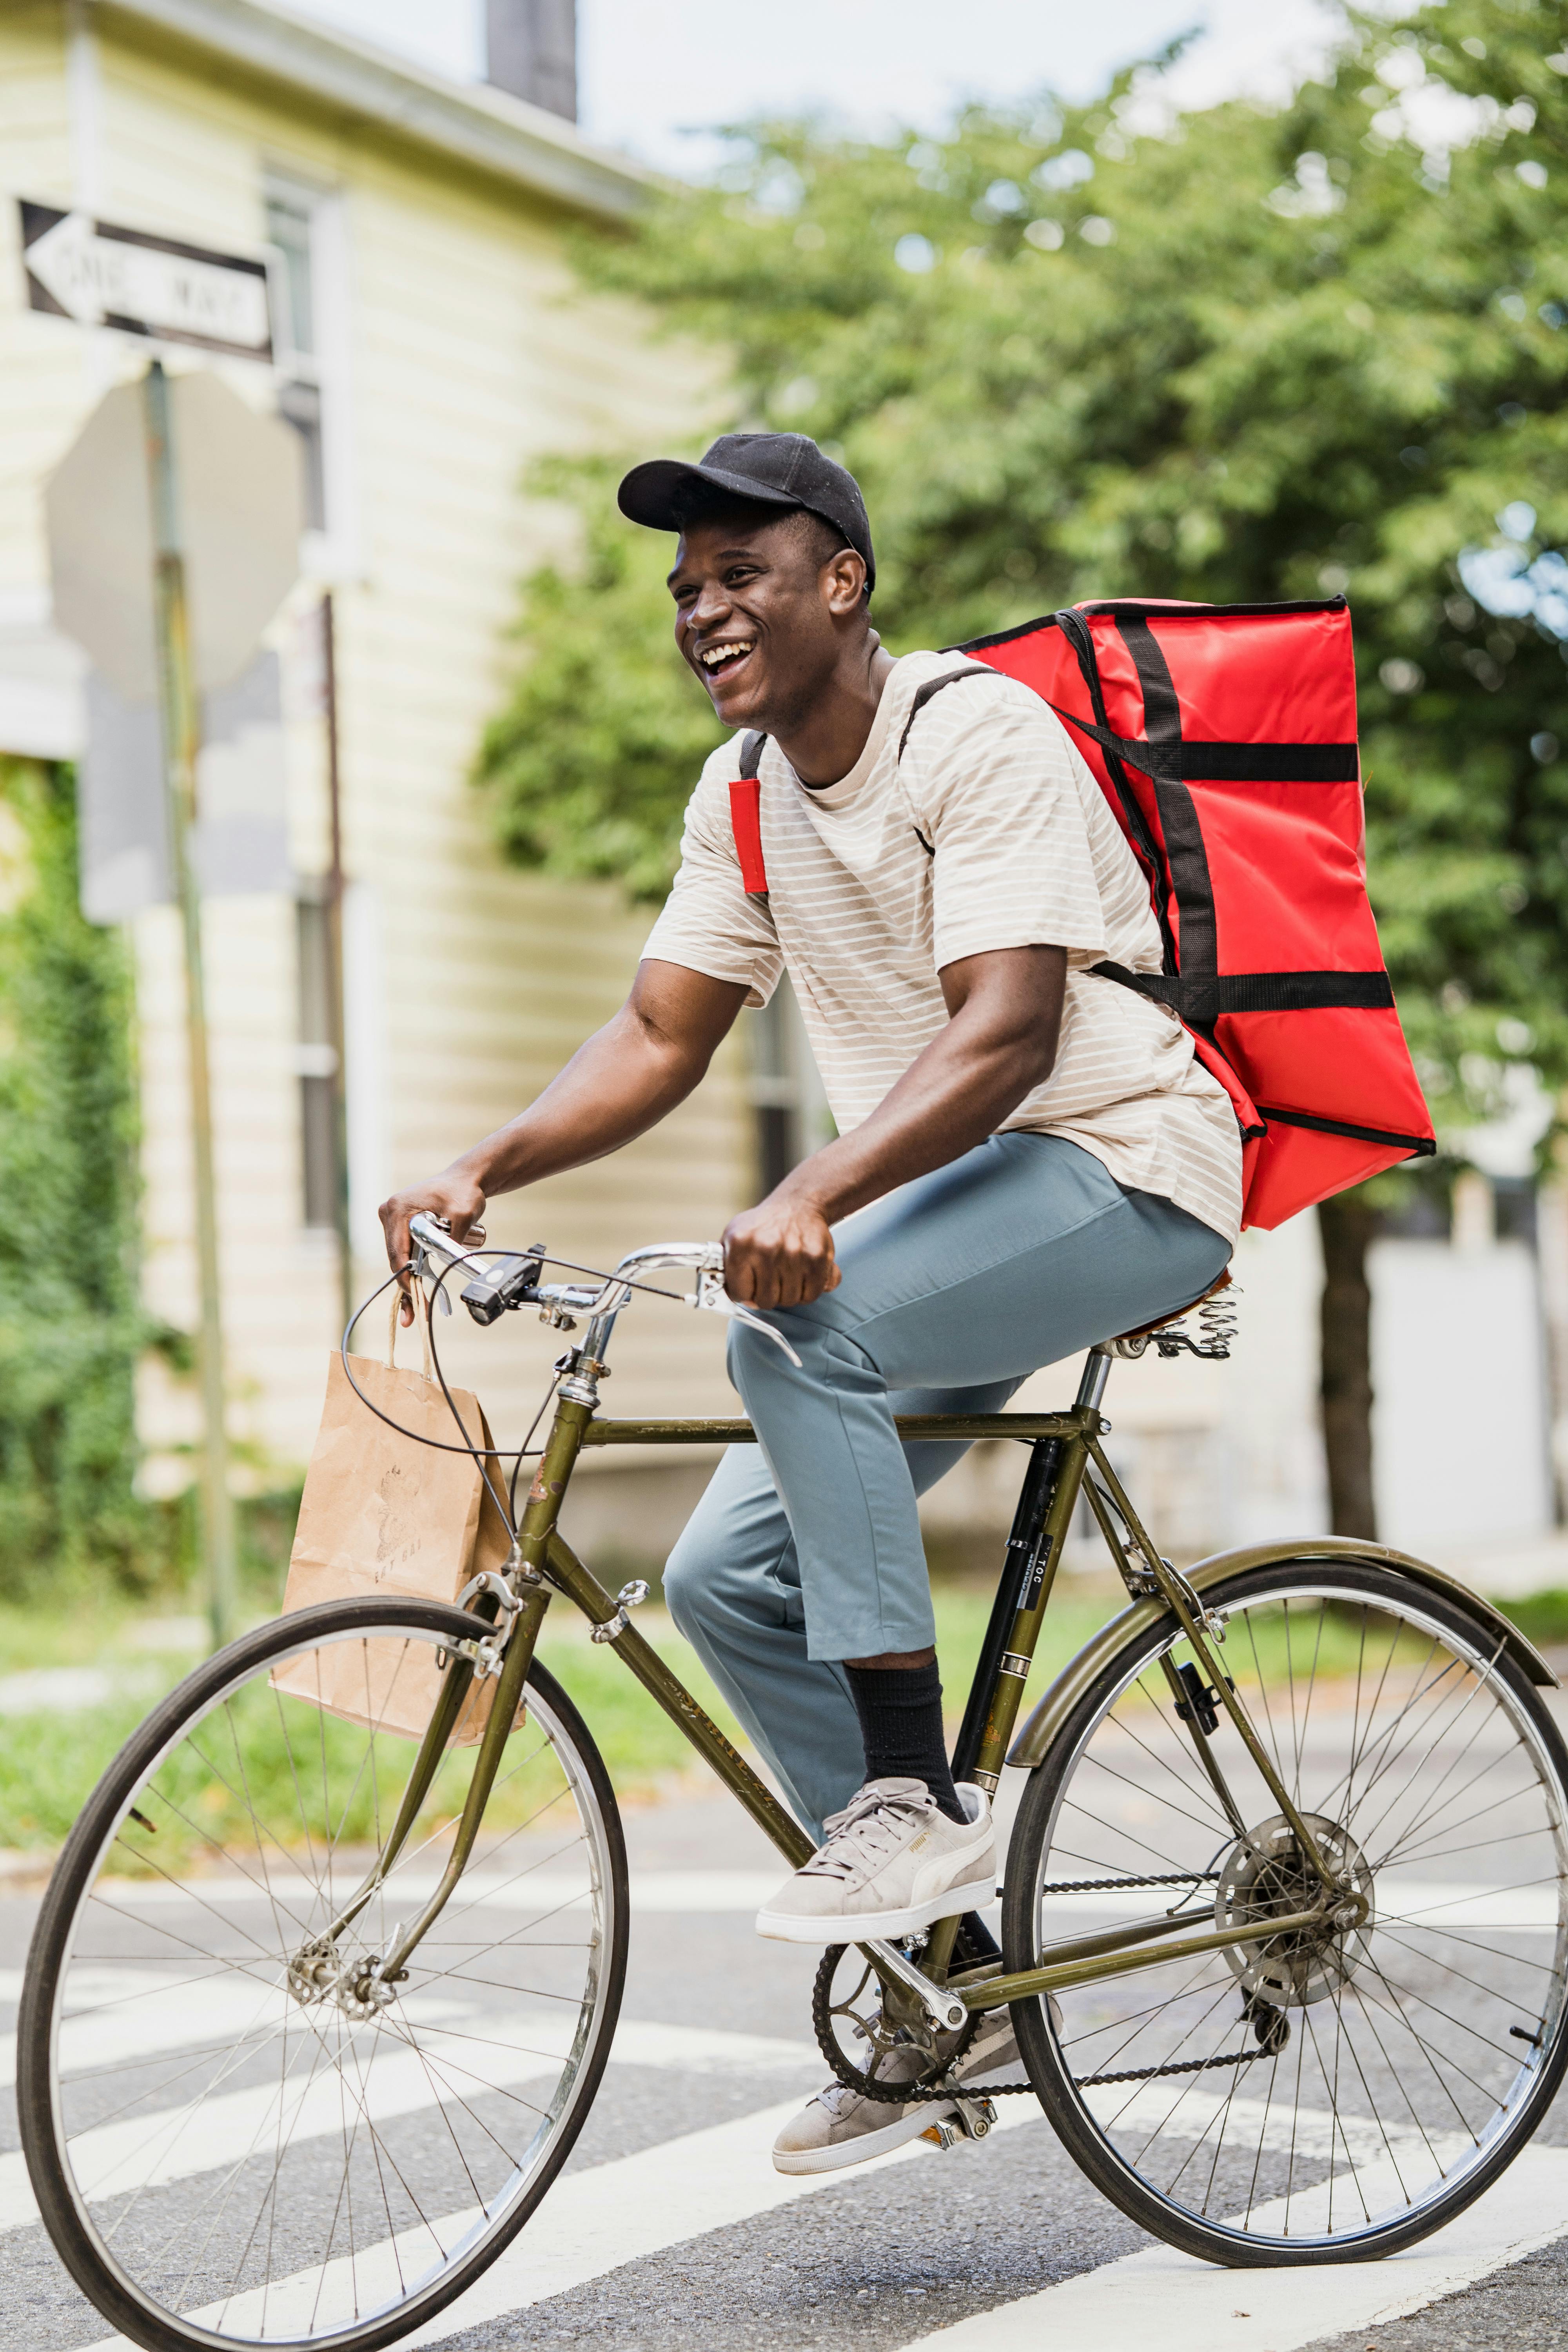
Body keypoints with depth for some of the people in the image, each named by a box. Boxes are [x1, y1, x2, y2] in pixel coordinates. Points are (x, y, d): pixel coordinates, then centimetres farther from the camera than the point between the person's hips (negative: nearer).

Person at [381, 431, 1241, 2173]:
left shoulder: (980, 732, -17)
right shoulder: (746, 791, 8)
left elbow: (1005, 1035, -27)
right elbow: (657, 1037, 6)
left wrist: (812, 1198, -41)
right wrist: (481, 1171, -11)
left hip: (1120, 1172, -8)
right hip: (951, 1210, 8)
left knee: (795, 1331, -32)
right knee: (728, 1574, -4)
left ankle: (916, 1800, -22)